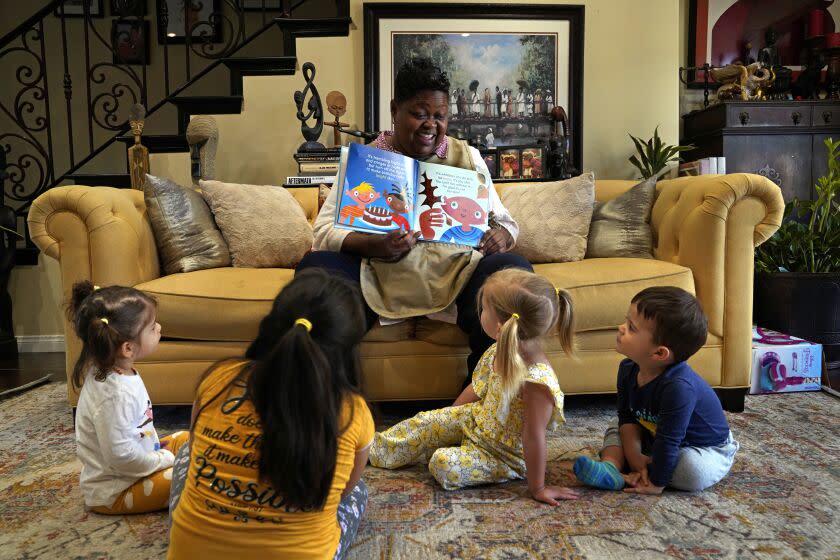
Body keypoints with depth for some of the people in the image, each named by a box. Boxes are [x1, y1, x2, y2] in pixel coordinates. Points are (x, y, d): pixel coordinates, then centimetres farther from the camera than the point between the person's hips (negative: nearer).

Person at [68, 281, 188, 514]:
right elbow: (119, 455, -31)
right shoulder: (114, 394, -33)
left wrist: (156, 447, 8)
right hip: (112, 493, -10)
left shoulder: (118, 371, -3)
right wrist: (164, 460, -18)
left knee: (184, 439, 14)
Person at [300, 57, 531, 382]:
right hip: (379, 276, -1)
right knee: (315, 267, -27)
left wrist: (501, 236, -10)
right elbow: (324, 231, -2)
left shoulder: (468, 157, 14)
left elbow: (504, 221, 16)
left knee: (516, 270, -27)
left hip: (456, 273, 2)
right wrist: (377, 248, -22)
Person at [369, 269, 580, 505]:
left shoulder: (537, 381, -39)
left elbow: (534, 436, -31)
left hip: (506, 456, -7)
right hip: (477, 417, 7)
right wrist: (448, 417, 14)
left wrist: (538, 488, -21)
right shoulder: (499, 352, -14)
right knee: (425, 422, 6)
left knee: (446, 464, -23)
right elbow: (477, 388, 3)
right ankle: (373, 449, 24)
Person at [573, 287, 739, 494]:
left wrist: (656, 483, -26)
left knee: (695, 471, -34)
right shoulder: (628, 369, -14)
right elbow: (627, 417, -6)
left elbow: (668, 442, -33)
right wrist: (634, 455, -20)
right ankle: (610, 464, -22)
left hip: (707, 449, -7)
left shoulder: (678, 386, -39)